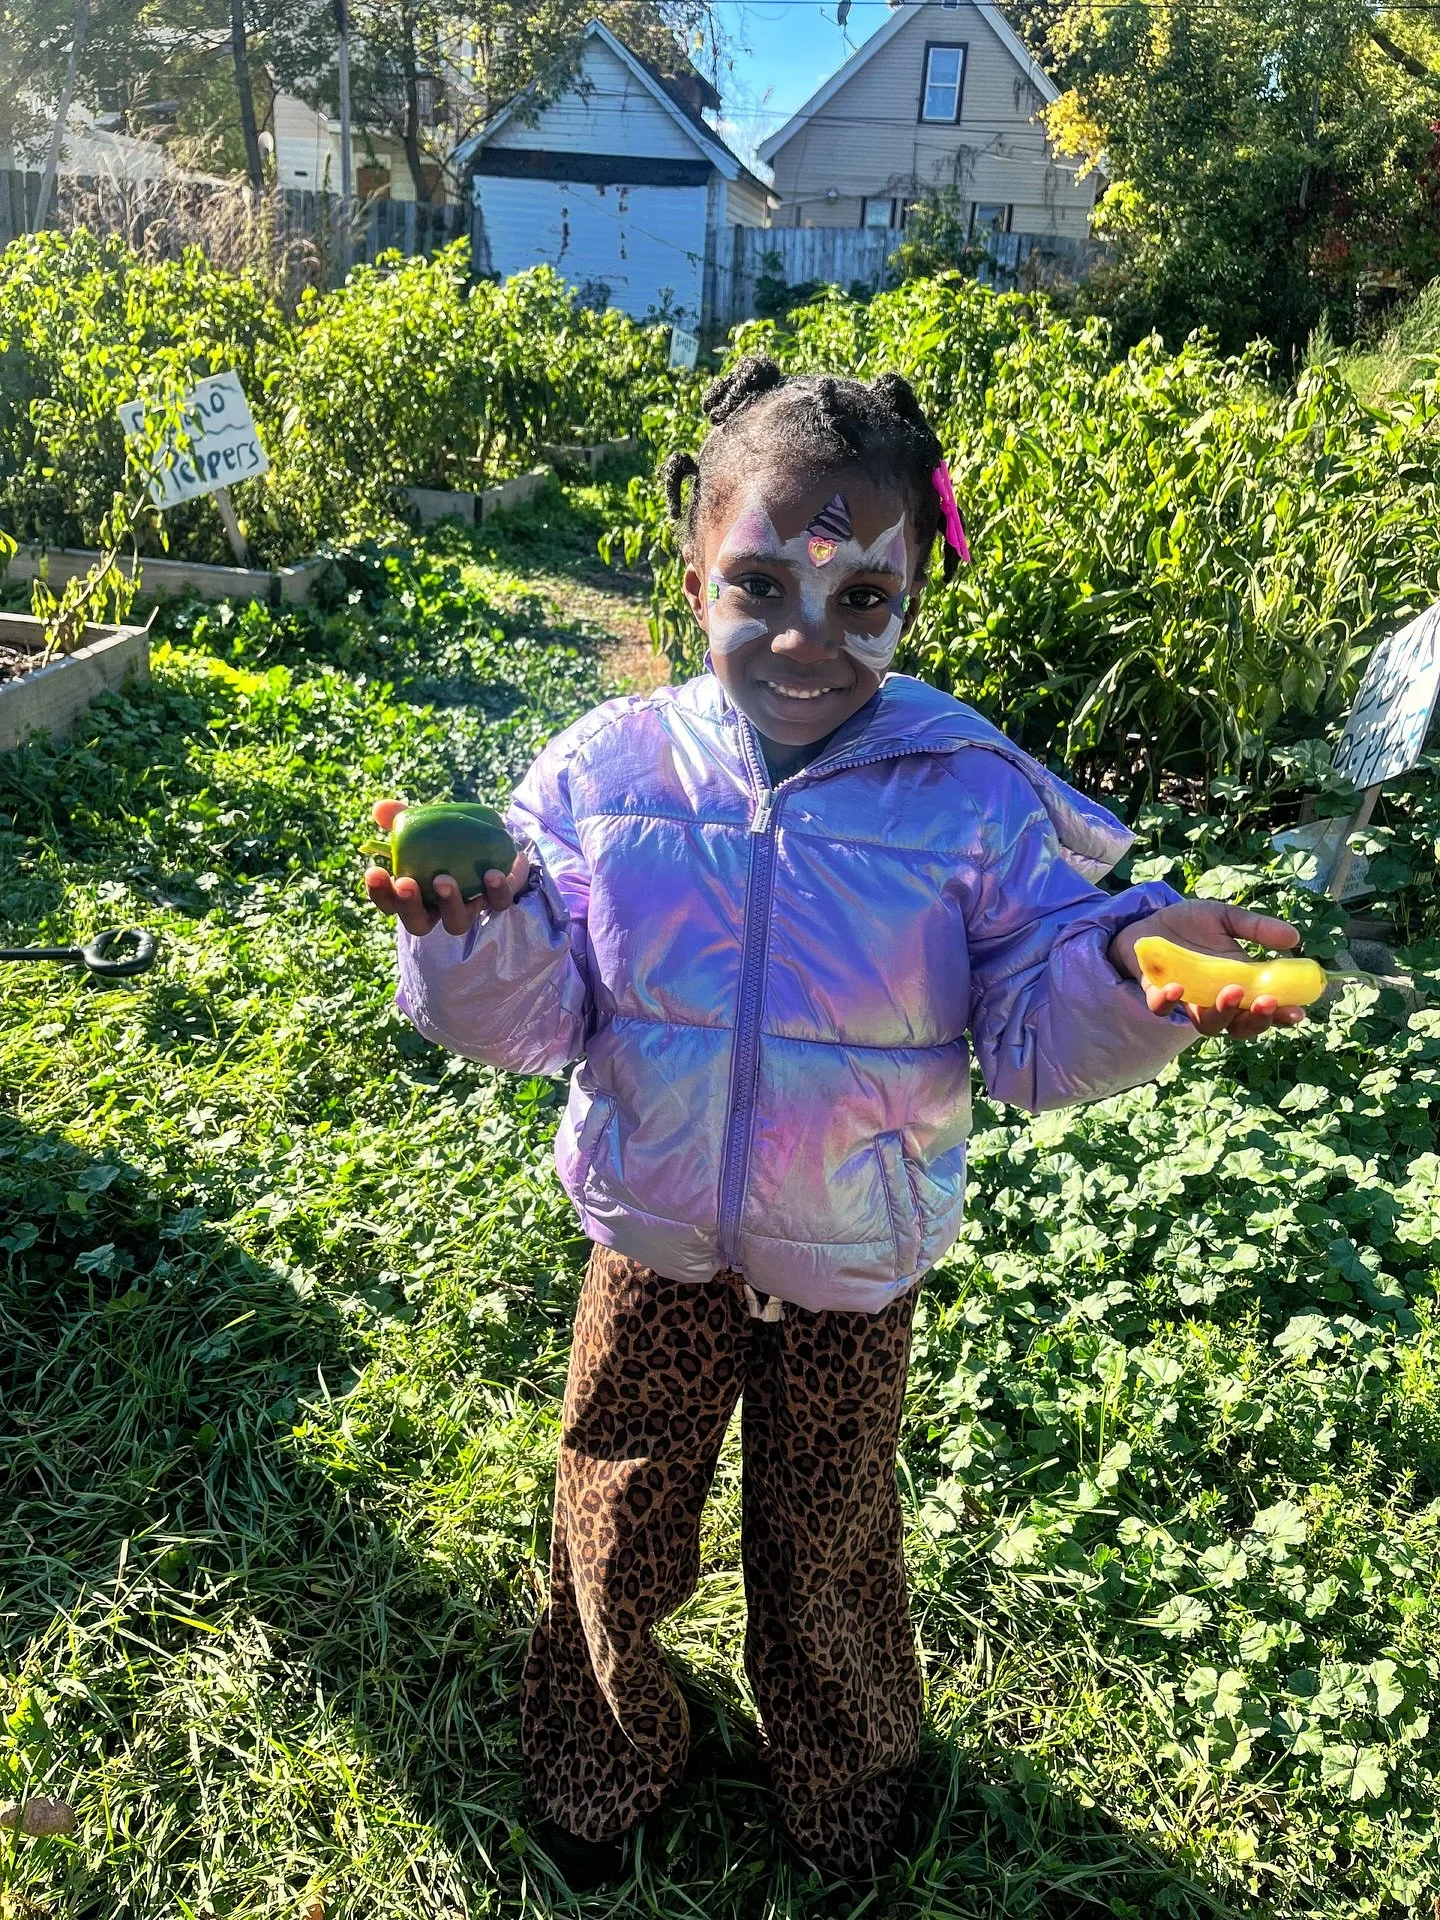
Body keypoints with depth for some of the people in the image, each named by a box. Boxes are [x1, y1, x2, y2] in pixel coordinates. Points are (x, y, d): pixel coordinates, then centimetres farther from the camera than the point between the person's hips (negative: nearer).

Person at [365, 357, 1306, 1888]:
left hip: (850, 1271, 0)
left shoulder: (972, 793, -16)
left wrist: (1130, 965, -34)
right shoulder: (604, 769, -13)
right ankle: (603, 1764, 55)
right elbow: (535, 1019, -11)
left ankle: (841, 1788, 58)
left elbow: (1034, 1033, -13)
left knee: (828, 1550, 23)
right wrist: (482, 931, -33)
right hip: (654, 1250, 1)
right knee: (615, 1535, 20)